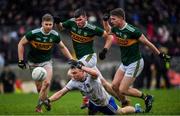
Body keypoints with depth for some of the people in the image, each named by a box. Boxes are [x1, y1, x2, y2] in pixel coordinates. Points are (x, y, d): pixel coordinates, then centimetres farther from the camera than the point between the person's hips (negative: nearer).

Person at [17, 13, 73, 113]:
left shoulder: (55, 35, -9)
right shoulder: (34, 33, -18)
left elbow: (62, 47, 9)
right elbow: (21, 44, -7)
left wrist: (71, 59, 3)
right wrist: (21, 60, -10)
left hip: (46, 61, 1)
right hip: (33, 62, -1)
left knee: (46, 83, -19)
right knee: (39, 87, -2)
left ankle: (39, 106, -6)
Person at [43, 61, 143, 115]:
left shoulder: (90, 76, -37)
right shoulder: (74, 82, -22)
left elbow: (95, 73, -64)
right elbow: (61, 92, -25)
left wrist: (80, 66, -65)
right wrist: (49, 100, -38)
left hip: (106, 102, -5)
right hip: (94, 103, 5)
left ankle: (136, 109, 47)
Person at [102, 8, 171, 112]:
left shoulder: (132, 31, -23)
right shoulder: (115, 29, -1)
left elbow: (147, 43, -15)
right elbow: (107, 30, 25)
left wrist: (160, 55, -8)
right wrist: (105, 20, 5)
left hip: (135, 63, -8)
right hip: (124, 63, 8)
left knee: (122, 90, -9)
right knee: (115, 85, -1)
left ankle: (146, 98, 8)